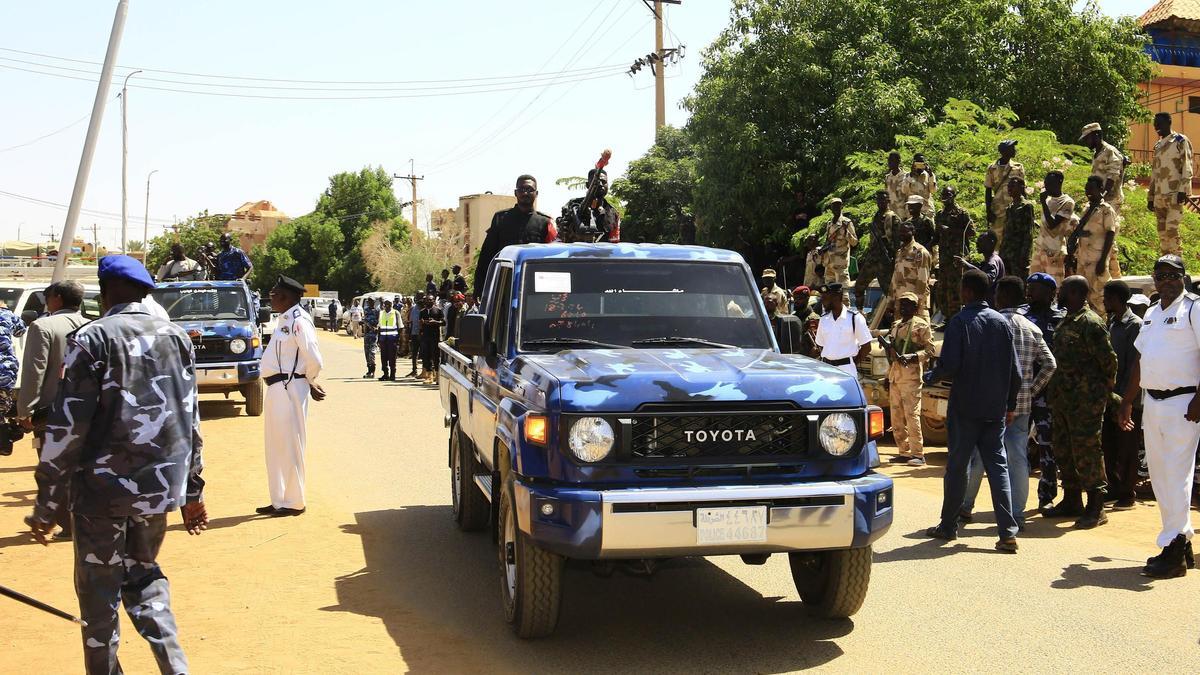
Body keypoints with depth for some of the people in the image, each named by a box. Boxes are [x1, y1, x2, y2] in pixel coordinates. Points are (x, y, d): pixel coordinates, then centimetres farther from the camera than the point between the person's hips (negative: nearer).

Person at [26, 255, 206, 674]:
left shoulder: (92, 339, -9)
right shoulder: (176, 337, 6)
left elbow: (68, 427, -12)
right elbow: (190, 419, 9)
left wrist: (47, 503, -5)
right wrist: (192, 490, 16)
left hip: (103, 488, -5)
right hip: (159, 486, 5)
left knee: (99, 592, 10)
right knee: (143, 573, 21)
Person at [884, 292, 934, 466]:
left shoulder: (921, 325, -1)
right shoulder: (896, 326, 21)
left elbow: (930, 349, -6)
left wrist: (913, 356, -22)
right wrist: (888, 377, 22)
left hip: (911, 375, -8)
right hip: (895, 375, 8)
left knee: (912, 415, -11)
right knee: (896, 416, 8)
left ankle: (918, 454, -8)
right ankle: (904, 452, 15)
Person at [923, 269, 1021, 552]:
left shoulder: (960, 322, -10)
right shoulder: (1002, 322, 5)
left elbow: (949, 366, -17)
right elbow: (1015, 371, 6)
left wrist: (930, 377, 3)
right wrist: (1010, 403, 17)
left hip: (965, 408, -4)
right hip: (996, 409, 4)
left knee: (957, 466, 7)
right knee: (998, 466, 3)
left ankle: (948, 526, 17)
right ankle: (1008, 531, -5)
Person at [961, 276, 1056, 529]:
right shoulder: (1032, 329, 7)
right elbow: (1050, 364, 5)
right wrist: (1032, 390, 11)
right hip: (1022, 404, 4)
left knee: (977, 456, 8)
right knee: (1018, 458, 5)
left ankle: (965, 507, 18)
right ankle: (1017, 515, 5)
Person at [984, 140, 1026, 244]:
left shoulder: (1018, 167, 4)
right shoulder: (992, 168, 1)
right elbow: (988, 191, 3)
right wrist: (988, 211, -2)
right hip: (997, 210, 0)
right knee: (997, 239, 4)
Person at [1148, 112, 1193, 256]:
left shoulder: (1180, 141, 0)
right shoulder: (1158, 145, 20)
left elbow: (1187, 167, -9)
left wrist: (1183, 190, -19)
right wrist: (1150, 197, 19)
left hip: (1174, 194, -7)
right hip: (1159, 195, 7)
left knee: (1171, 229, -14)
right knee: (1162, 231, 6)